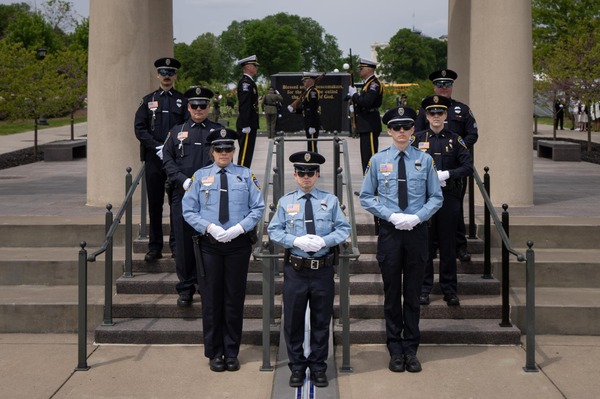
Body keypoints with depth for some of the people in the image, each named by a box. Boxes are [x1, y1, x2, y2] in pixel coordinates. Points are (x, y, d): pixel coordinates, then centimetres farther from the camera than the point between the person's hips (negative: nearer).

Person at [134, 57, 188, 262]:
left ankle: (176, 244, 11)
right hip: (154, 159, 1)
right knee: (154, 204, 4)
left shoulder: (182, 101, 8)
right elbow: (139, 128, 1)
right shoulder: (148, 101, 9)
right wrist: (157, 147, -11)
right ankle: (155, 247, 11)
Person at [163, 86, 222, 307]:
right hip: (182, 194, 1)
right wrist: (184, 181, -9)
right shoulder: (177, 131, 13)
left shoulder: (218, 131, 9)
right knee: (184, 242, 3)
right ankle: (185, 289, 12)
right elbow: (168, 159, 6)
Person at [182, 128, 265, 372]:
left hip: (238, 244, 0)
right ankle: (214, 353, 16)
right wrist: (209, 227, -13)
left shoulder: (246, 175, 4)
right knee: (211, 299, 4)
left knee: (235, 299, 6)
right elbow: (188, 210, 2)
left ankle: (232, 353, 18)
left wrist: (239, 228, -14)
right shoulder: (200, 176, 4)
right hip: (209, 245, 0)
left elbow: (258, 208, 1)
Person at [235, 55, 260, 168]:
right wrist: (246, 125, -24)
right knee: (245, 154, -8)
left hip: (250, 124, 10)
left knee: (248, 153, 13)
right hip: (247, 125, -10)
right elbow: (244, 104, -20)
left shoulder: (249, 82, 18)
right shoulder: (245, 82, -14)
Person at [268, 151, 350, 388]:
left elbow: (344, 229, 2)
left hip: (323, 270, 1)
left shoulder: (330, 200, 4)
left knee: (322, 320, 9)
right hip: (295, 270, 0)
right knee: (293, 321, 7)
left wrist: (324, 240, -15)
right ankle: (297, 367, 20)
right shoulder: (285, 202, 3)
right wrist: (296, 241, -15)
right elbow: (274, 231, 2)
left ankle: (318, 367, 22)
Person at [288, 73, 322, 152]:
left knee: (312, 145, -9)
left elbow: (313, 110, -20)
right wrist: (294, 109, 5)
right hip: (308, 122, 10)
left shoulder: (313, 92, -14)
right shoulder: (307, 92, 17)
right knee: (310, 145, 14)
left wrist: (312, 126, -23)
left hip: (312, 122, -10)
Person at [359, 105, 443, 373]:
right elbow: (366, 197, 4)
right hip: (389, 231, 0)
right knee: (392, 293, 6)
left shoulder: (425, 160, 1)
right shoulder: (378, 160, 1)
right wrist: (391, 215, -10)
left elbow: (436, 198, 5)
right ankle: (395, 351, 16)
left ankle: (411, 350, 17)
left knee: (413, 293, 7)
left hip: (417, 231, 0)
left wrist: (417, 217, -12)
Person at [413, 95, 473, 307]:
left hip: (449, 196, 0)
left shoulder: (454, 139, 4)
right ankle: (424, 288, 12)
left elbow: (468, 166, -2)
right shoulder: (417, 138, 5)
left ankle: (449, 289, 13)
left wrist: (447, 174, -15)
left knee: (448, 244, 4)